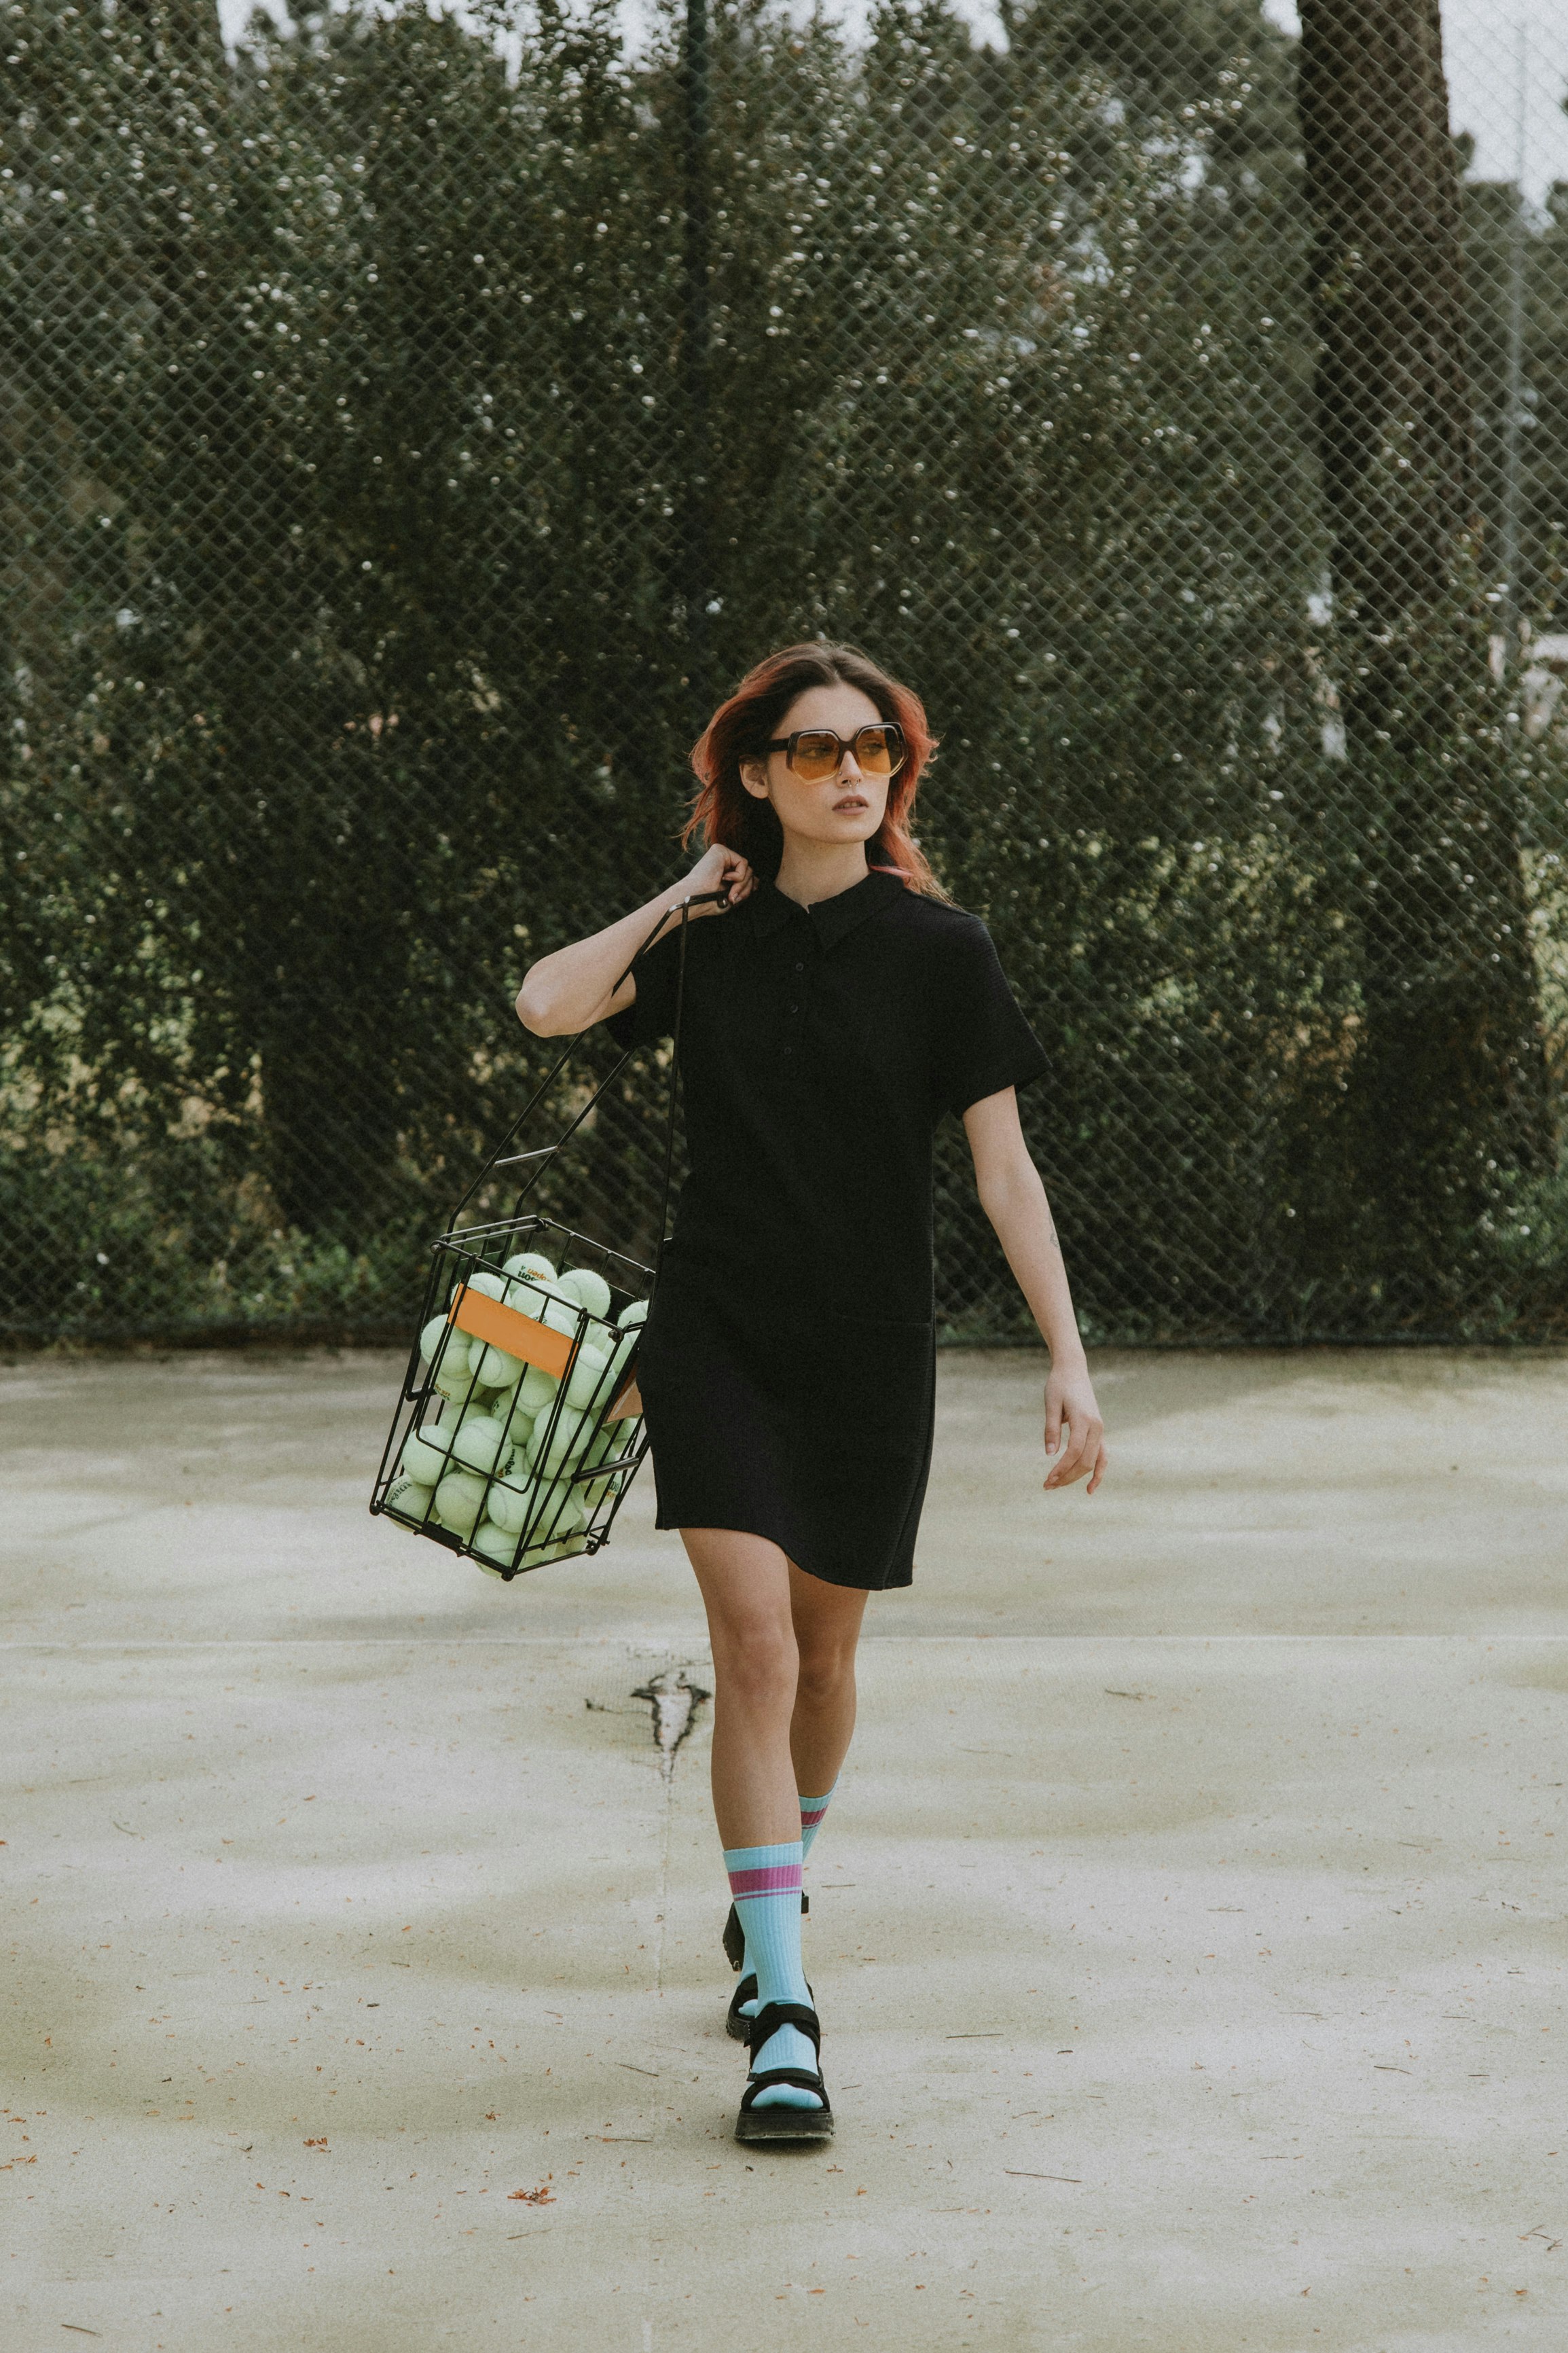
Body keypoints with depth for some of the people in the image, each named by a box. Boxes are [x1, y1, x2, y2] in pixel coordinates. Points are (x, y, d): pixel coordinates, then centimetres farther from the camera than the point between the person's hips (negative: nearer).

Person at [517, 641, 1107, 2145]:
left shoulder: (939, 949, -5)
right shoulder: (711, 938, 2)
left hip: (872, 1348, 0)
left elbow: (1004, 1169, -6)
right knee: (755, 1649, -14)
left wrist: (1068, 1358, -13)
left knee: (822, 1651, 15)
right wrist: (689, 896, -4)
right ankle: (781, 2017, -15)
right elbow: (548, 1005, -11)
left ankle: (777, 1892, 45)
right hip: (715, 1335, 0)